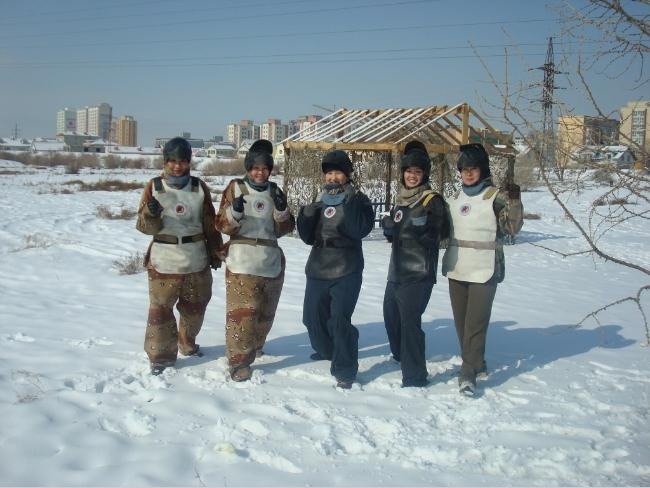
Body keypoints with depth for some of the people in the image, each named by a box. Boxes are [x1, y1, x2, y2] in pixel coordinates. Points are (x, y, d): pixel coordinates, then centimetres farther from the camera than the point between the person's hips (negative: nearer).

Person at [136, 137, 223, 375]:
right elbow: (144, 225, -8)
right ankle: (161, 355, 11)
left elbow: (210, 223, 8)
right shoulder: (154, 187, -5)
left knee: (195, 307, 18)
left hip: (196, 259, 3)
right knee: (160, 309, -2)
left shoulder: (199, 187, 1)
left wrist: (215, 251, 9)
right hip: (164, 260, -3)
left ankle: (187, 343, 41)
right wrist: (151, 213, -29)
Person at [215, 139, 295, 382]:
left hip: (271, 260, 4)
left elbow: (285, 228, 6)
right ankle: (239, 361, -3)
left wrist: (282, 210, -12)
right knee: (242, 311, -10)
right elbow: (222, 225, -5)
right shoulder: (235, 188, 0)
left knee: (266, 311, 15)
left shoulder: (275, 191, 9)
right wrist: (234, 212, -24)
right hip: (242, 260, -4)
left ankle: (255, 345, 38)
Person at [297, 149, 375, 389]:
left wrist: (350, 203, -26)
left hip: (346, 270, -5)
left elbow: (360, 230, -19)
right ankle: (326, 351, 43)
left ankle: (345, 371, 0)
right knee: (313, 316, 14)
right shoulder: (320, 200, 11)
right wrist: (306, 214, -7)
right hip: (318, 269, 5)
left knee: (339, 320, -14)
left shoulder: (358, 200, -2)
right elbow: (308, 237, 9)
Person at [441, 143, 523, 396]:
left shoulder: (495, 196, -6)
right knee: (461, 322, 12)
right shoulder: (455, 199, 13)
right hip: (456, 269, 6)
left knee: (476, 323, -8)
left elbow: (512, 228, -13)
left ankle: (468, 373, -2)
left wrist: (514, 202, -25)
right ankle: (477, 365, 27)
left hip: (484, 270, -6)